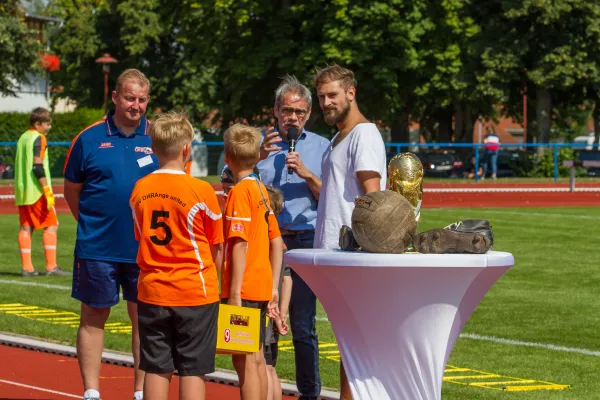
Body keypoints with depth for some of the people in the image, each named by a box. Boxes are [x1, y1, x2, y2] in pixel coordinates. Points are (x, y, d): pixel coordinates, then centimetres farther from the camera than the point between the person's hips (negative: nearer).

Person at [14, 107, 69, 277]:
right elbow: (38, 166, -19)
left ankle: (26, 267, 4)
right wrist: (47, 190, -19)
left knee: (26, 227, 6)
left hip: (21, 190, 8)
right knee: (51, 225, -3)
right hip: (37, 191, -8)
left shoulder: (23, 138, 15)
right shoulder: (39, 138, -10)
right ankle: (51, 267, -7)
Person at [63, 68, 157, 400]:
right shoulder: (89, 139, -2)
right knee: (93, 317, 6)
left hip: (145, 249, 1)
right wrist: (93, 223, 5)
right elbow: (71, 189, 8)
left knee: (144, 317, 7)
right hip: (97, 248, -1)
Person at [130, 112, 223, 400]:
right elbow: (217, 246, -3)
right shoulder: (201, 191, -11)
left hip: (152, 292, 4)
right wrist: (213, 282, 11)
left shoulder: (140, 189, 2)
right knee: (193, 370, 1)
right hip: (195, 291, -4)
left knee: (156, 369, 8)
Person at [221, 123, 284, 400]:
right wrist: (273, 288, 17)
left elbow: (239, 244, -18)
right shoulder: (261, 190, 12)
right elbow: (276, 242, 14)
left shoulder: (239, 192, -12)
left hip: (243, 289, -9)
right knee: (256, 358, 15)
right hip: (262, 286, 9)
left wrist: (234, 293, -18)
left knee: (244, 359, -7)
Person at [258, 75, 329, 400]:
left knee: (304, 325, 0)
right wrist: (258, 158, -11)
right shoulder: (259, 144, 11)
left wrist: (306, 173, -8)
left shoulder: (320, 147, 12)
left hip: (304, 241, 0)